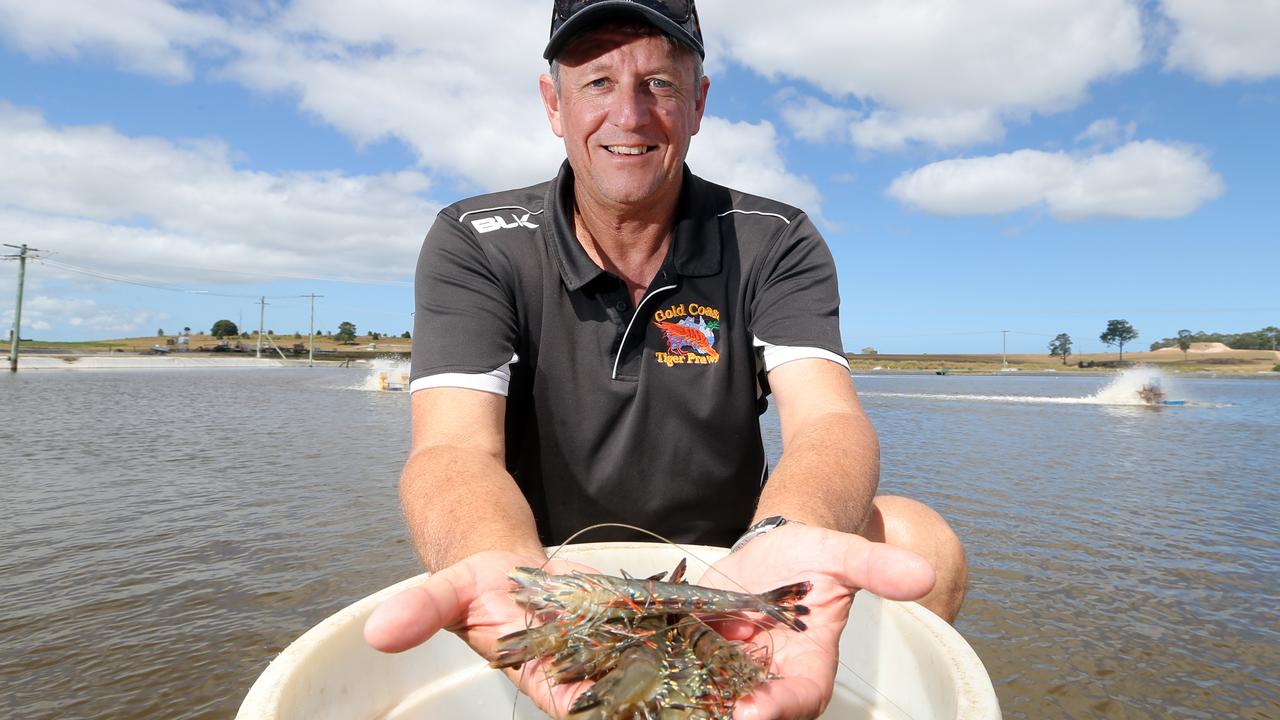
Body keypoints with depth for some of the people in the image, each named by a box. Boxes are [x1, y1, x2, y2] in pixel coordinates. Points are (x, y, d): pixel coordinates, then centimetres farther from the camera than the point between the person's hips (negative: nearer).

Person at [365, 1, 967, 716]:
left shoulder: (775, 244, -7)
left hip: (724, 567, 1)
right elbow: (455, 448, -23)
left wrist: (779, 543, -45)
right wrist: (508, 577, -46)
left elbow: (827, 419, -22)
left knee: (923, 543, -20)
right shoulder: (474, 245, -9)